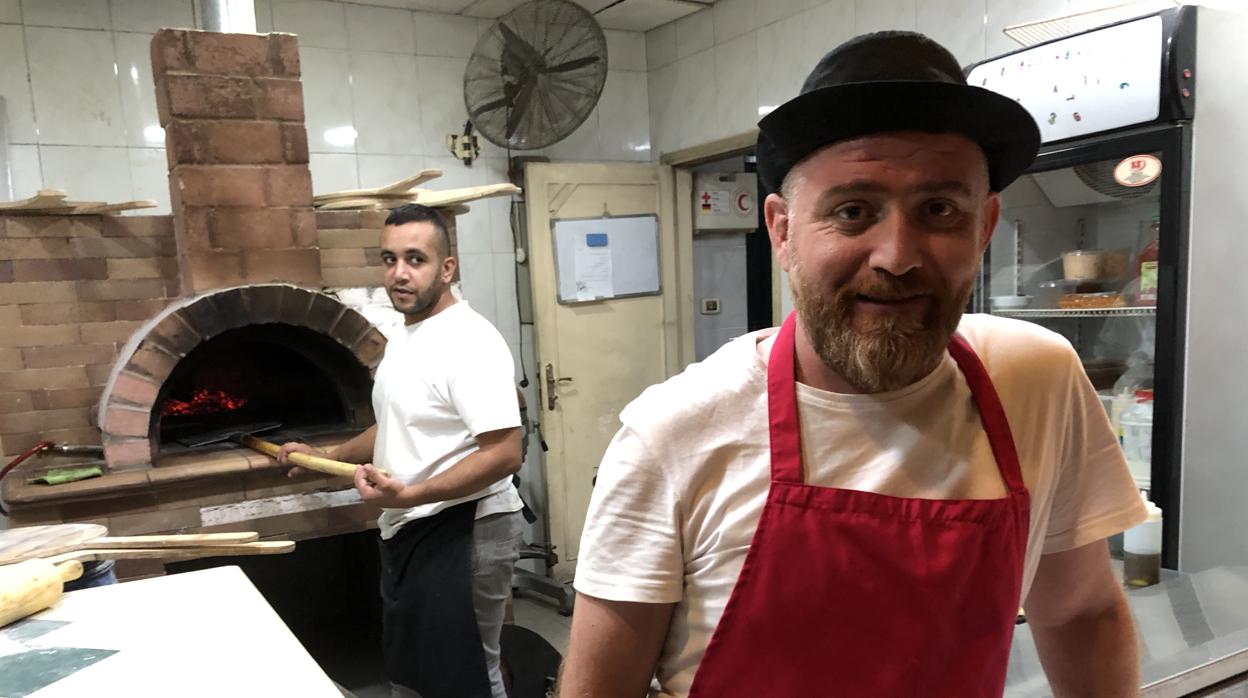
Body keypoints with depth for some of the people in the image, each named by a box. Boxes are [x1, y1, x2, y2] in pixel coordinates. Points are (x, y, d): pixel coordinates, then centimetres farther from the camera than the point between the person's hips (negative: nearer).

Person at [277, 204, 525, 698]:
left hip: (464, 533, -10)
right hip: (406, 532, 10)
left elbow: (504, 454, -27)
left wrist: (410, 496, -31)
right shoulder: (403, 338, 10)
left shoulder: (469, 341, -21)